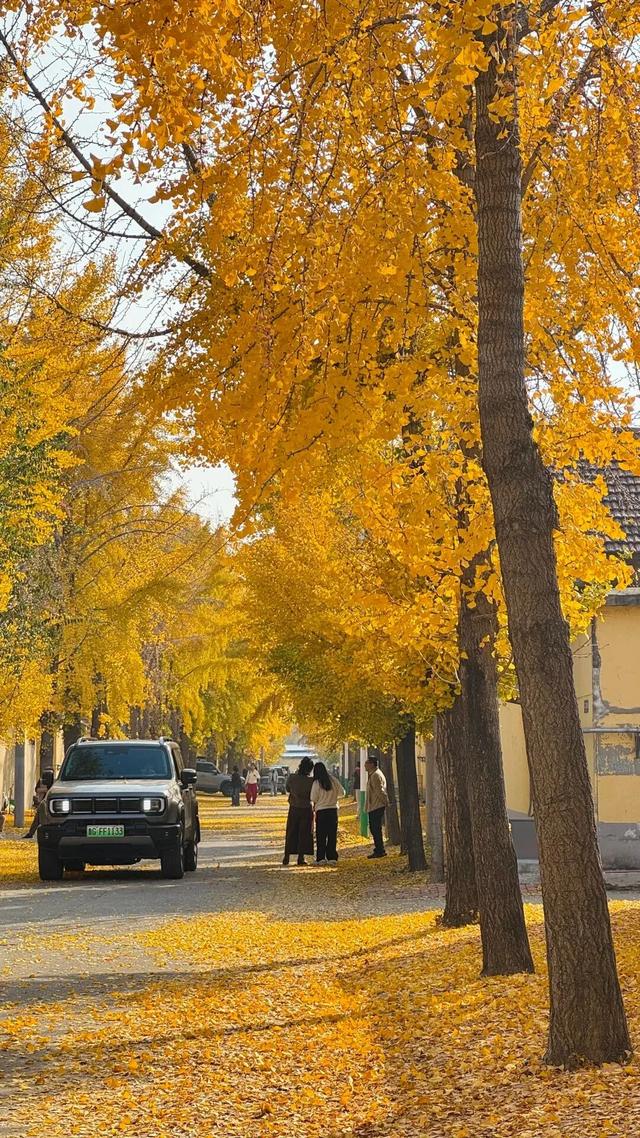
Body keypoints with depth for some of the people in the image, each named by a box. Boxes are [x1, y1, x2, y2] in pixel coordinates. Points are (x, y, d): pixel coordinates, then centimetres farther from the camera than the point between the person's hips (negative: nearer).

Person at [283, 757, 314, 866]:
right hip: (306, 809, -2)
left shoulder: (292, 778, -10)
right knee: (304, 834, 6)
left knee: (291, 833, 13)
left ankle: (286, 857, 14)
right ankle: (301, 858, 5)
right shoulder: (311, 781, -16)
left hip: (294, 809, 2)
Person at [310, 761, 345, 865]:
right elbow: (341, 793, 4)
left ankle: (321, 858, 3)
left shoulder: (316, 783, -10)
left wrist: (313, 806, 10)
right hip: (333, 809, 3)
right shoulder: (333, 780, 0)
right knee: (332, 835, 9)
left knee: (321, 836, 5)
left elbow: (313, 799, -10)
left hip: (321, 811, -3)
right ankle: (332, 858, 8)